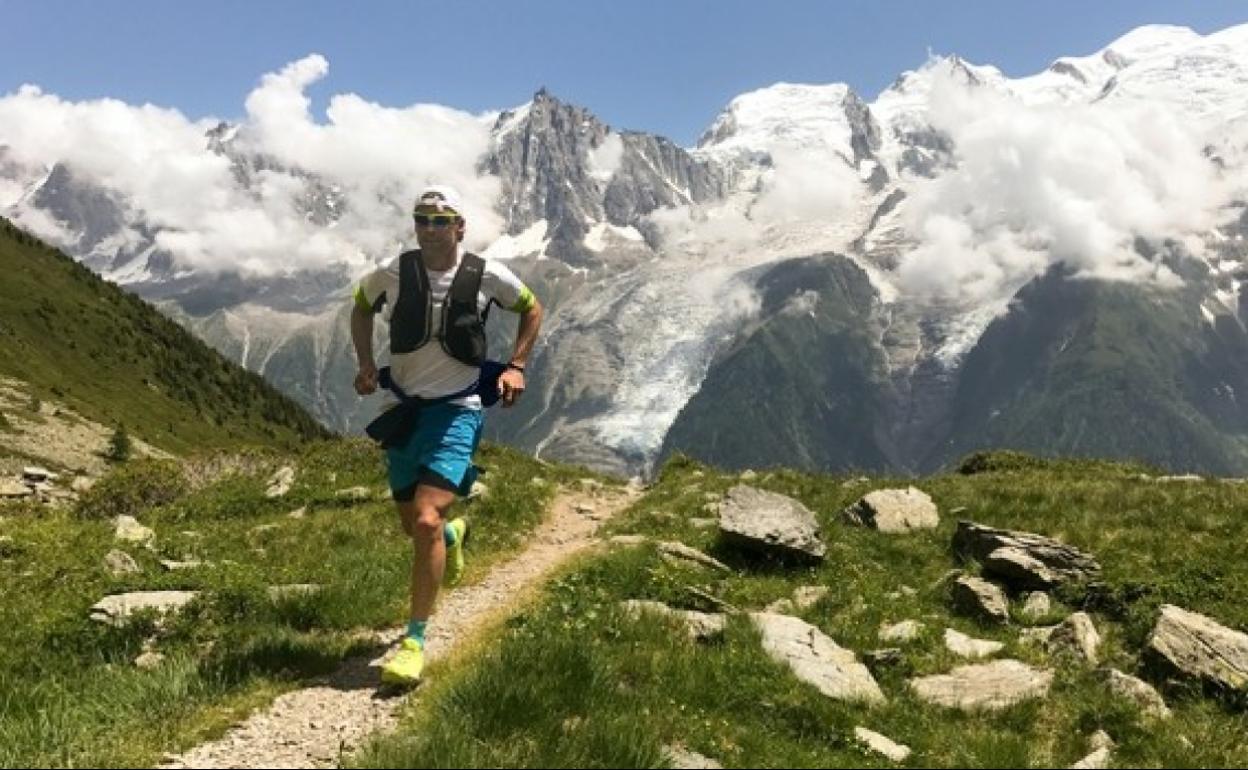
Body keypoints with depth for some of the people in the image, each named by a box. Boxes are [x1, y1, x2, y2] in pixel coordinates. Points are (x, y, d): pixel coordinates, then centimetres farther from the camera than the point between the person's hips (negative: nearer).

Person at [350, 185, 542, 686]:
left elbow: (532, 309, 10)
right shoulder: (392, 274, -6)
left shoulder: (487, 276, -10)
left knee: (426, 521, -20)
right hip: (403, 410, 4)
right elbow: (360, 308, 16)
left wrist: (516, 367, 0)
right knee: (412, 526, 14)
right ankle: (453, 533, 53)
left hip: (456, 411, -3)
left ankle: (415, 640, -7)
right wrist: (366, 365, 3)